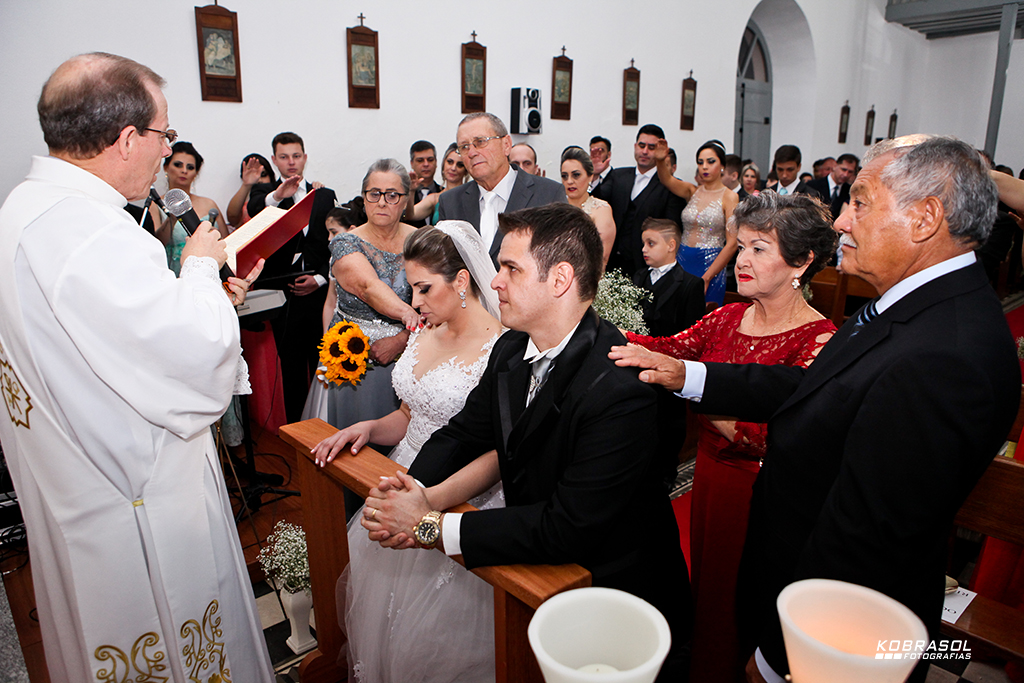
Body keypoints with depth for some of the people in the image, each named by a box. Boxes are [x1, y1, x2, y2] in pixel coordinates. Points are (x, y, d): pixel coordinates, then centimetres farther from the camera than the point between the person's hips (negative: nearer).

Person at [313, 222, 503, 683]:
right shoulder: (424, 335, 7)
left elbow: (497, 455, -21)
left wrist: (431, 501, -32)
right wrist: (370, 427, -2)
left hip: (458, 504, -7)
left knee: (419, 629, -7)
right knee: (354, 586, 7)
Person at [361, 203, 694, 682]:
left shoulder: (620, 390, -29)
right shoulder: (510, 352, -4)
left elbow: (569, 528, -28)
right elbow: (464, 433, 8)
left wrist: (432, 526, -24)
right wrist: (409, 490, -12)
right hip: (535, 560, 6)